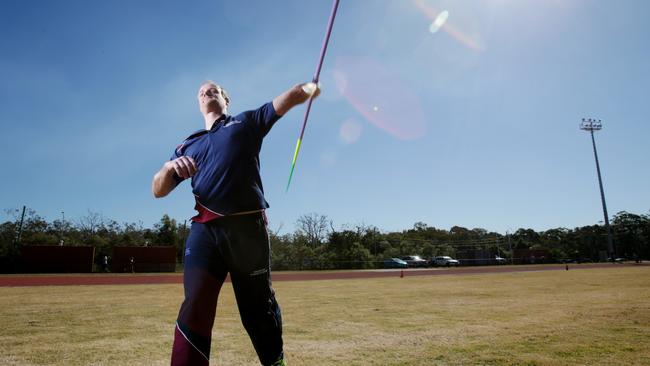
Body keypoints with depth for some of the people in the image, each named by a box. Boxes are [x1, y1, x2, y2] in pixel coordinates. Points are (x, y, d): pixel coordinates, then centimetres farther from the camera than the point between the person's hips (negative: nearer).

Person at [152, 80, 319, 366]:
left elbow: (287, 100, 8)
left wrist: (307, 88, -6)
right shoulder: (187, 145, 23)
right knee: (194, 308, -10)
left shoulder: (247, 122, 18)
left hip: (246, 226, -2)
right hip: (204, 229, 2)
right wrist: (169, 166, -4)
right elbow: (158, 191, 14)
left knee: (259, 309, 6)